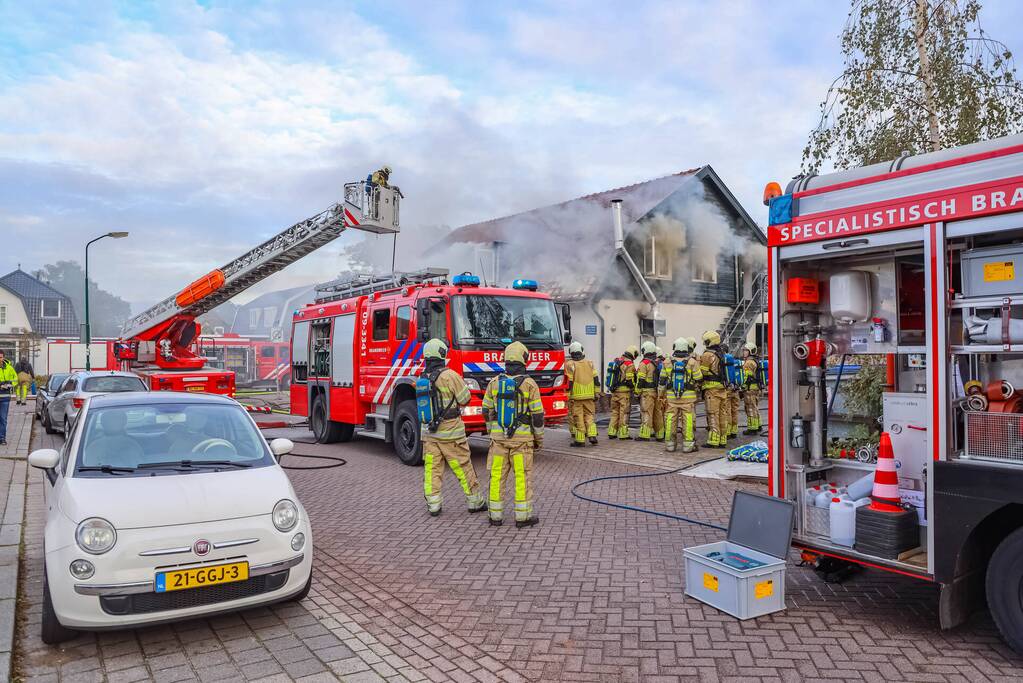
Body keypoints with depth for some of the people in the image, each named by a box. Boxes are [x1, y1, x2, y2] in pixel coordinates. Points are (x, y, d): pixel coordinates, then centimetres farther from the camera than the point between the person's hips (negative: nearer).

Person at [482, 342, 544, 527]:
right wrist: (539, 438, 4)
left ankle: (496, 515, 14)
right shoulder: (529, 384, -10)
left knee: (497, 475, 9)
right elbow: (537, 414, -8)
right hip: (522, 438, -3)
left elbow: (487, 411, 7)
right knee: (523, 476, 4)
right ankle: (523, 516, 7)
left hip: (499, 436, 3)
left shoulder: (494, 382, 0)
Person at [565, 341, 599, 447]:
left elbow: (569, 382, -9)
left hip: (576, 396, -4)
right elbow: (596, 380, 8)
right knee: (589, 416, 13)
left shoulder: (570, 364, -6)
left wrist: (568, 397, -7)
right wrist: (596, 394, 14)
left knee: (578, 418, 2)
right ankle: (592, 436, 2)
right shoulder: (589, 363, 7)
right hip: (589, 396, 4)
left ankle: (580, 440, 4)